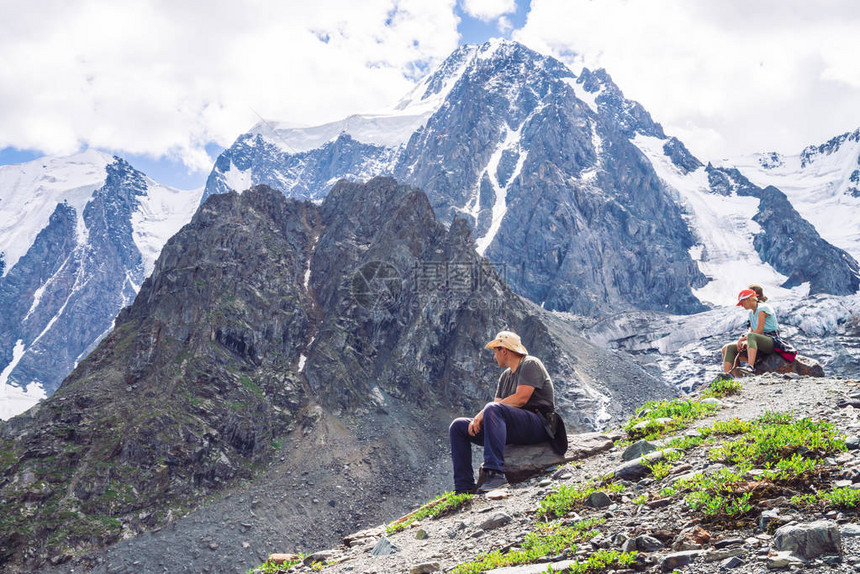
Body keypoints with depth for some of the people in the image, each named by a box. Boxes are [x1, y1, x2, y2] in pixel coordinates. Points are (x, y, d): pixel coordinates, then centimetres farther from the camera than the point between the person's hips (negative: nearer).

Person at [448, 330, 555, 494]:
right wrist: (477, 419, -9)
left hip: (537, 424, -9)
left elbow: (521, 399, -17)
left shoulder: (530, 364, -3)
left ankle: (495, 473, -44)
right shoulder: (505, 376, 24)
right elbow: (497, 404, 14)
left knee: (493, 410, -36)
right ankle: (465, 488, -10)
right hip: (513, 429, 9)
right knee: (458, 426, 2)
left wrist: (483, 412, -15)